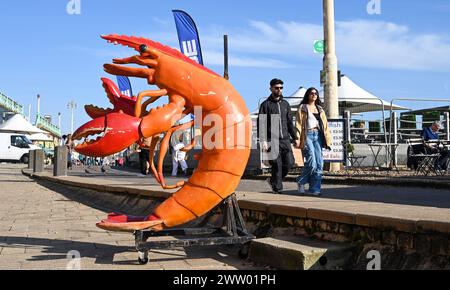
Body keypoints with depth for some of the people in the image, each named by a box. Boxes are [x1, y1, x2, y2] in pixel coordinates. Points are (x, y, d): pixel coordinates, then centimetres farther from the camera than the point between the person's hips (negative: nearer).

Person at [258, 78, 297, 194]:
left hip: (285, 139, 5)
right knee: (277, 165, -6)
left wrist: (295, 138, 14)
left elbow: (290, 122, 20)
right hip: (272, 140, -4)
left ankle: (273, 180, 17)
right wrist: (263, 140, -14)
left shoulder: (285, 104, 17)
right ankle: (277, 188, 8)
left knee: (289, 162, -5)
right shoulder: (266, 104, 1)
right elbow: (261, 124, -5)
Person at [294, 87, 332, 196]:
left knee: (319, 163, -3)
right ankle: (301, 182, 8)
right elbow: (298, 124, -1)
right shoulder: (302, 108, 6)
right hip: (307, 135, -5)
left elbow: (325, 125, 18)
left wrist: (327, 139, 8)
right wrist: (297, 139, -11)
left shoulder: (320, 109, 21)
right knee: (312, 163, -15)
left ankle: (315, 189, 4)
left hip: (318, 136, 5)